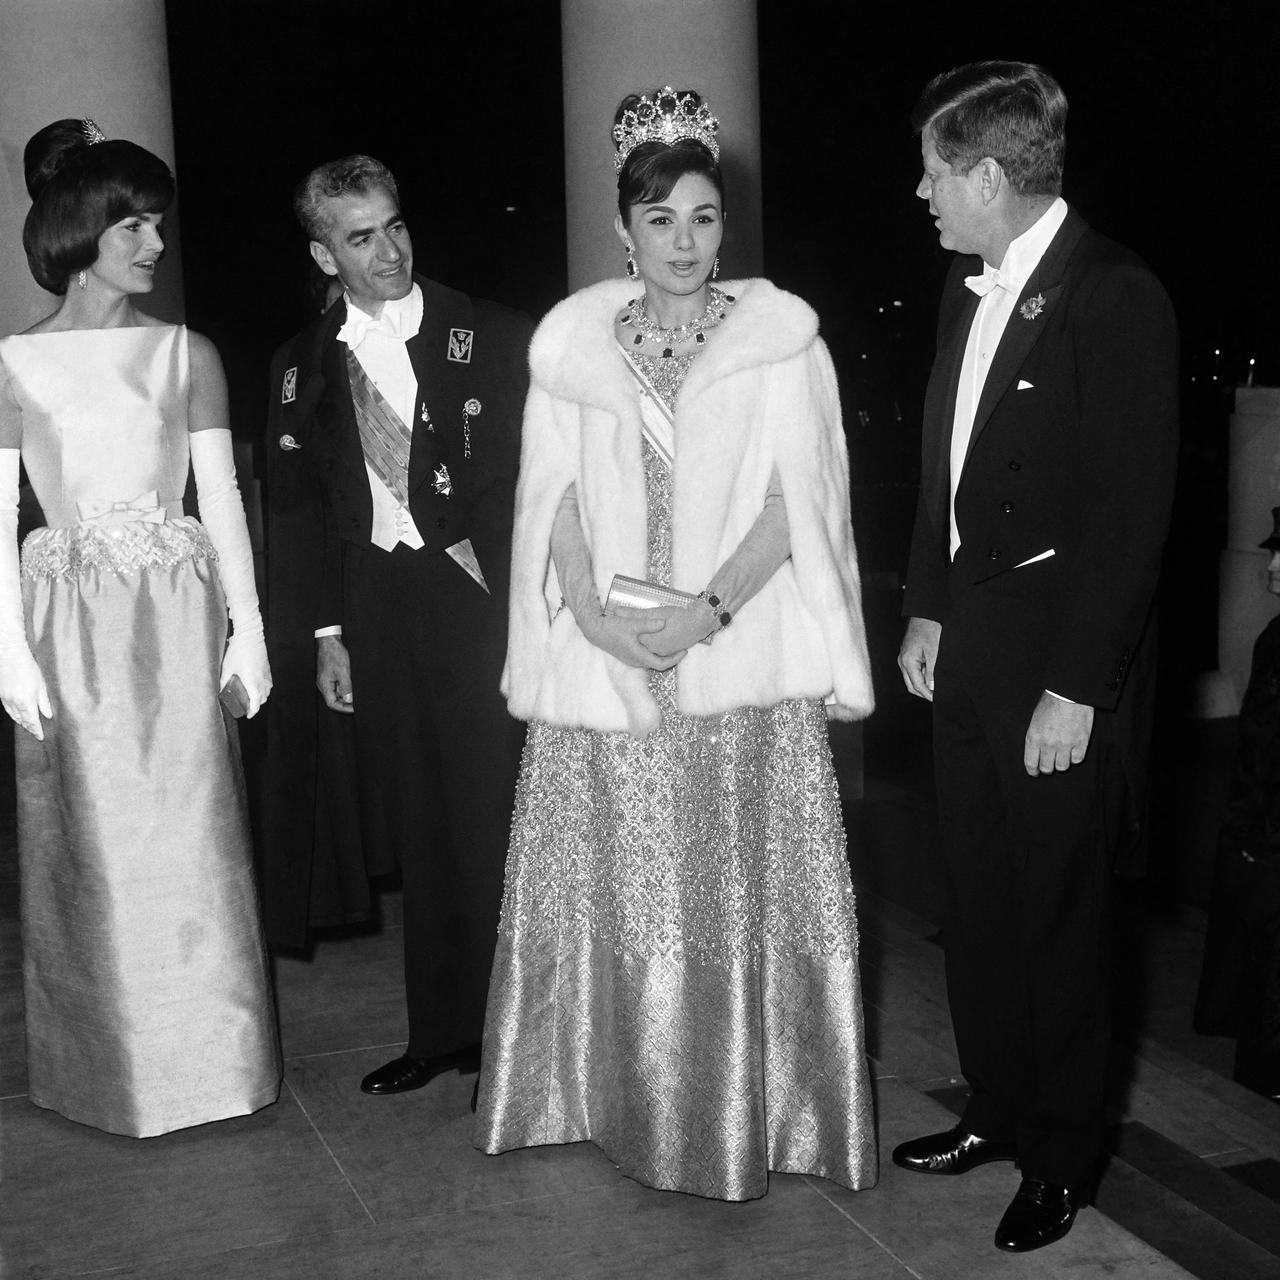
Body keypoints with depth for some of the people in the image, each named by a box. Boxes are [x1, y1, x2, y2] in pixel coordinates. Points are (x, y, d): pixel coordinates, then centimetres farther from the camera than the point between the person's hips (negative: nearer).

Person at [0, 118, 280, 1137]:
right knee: (89, 850, 7)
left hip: (178, 616, 1)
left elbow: (222, 500, 4)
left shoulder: (186, 354, 5)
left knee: (192, 840, 4)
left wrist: (249, 627, -2)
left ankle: (205, 1054, 19)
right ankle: (106, 1066, 21)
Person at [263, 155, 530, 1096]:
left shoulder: (492, 338, 0)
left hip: (481, 601, -3)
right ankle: (440, 1032, 23)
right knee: (418, 832, 10)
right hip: (374, 611, 3)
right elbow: (298, 508, 11)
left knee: (493, 823, -1)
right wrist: (324, 633, 4)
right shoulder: (303, 365, 9)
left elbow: (527, 478, -3)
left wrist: (511, 604, -12)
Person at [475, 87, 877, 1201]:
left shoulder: (780, 335, 3)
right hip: (602, 659, 2)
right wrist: (592, 612, -12)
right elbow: (554, 495, 4)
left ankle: (753, 1104, 18)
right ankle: (626, 1094, 23)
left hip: (743, 659, -1)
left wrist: (712, 608, -17)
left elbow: (795, 495, -4)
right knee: (612, 886, 7)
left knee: (742, 888, 3)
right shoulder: (573, 340, 8)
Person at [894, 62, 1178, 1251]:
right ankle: (997, 1110, 35)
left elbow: (1133, 508, -17)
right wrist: (926, 608, 11)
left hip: (1061, 663, -7)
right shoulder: (968, 290, 8)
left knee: (1055, 917, 6)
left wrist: (1076, 690, -18)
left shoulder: (1117, 297, -15)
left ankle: (1061, 1154, 25)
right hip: (966, 646, 7)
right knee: (976, 904, 16)